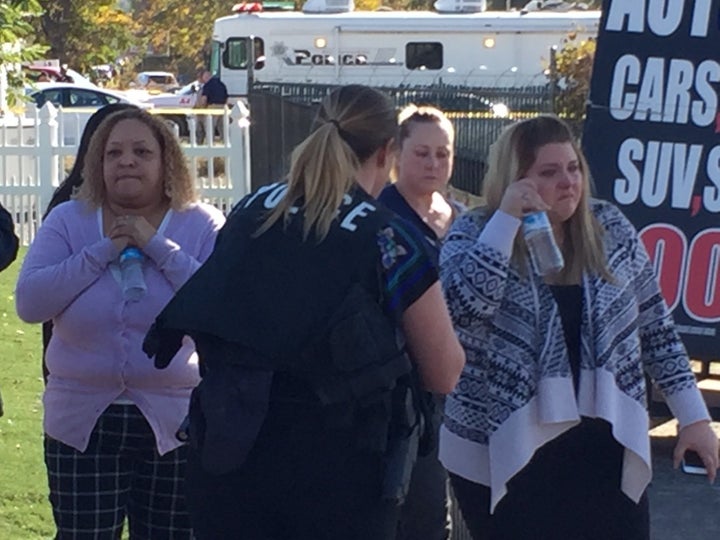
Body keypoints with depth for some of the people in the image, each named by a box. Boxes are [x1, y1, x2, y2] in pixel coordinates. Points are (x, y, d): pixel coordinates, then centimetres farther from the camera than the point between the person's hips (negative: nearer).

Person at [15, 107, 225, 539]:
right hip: (83, 424, 1)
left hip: (175, 424, -1)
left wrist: (157, 246, -18)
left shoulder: (202, 225, -3)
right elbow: (30, 303, -10)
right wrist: (102, 252, -15)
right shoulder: (67, 220, 1)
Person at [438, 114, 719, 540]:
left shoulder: (611, 229, 4)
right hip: (502, 453, -2)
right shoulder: (474, 234, -4)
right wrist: (506, 219, -22)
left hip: (604, 452, 2)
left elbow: (655, 328, 9)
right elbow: (463, 310, -23)